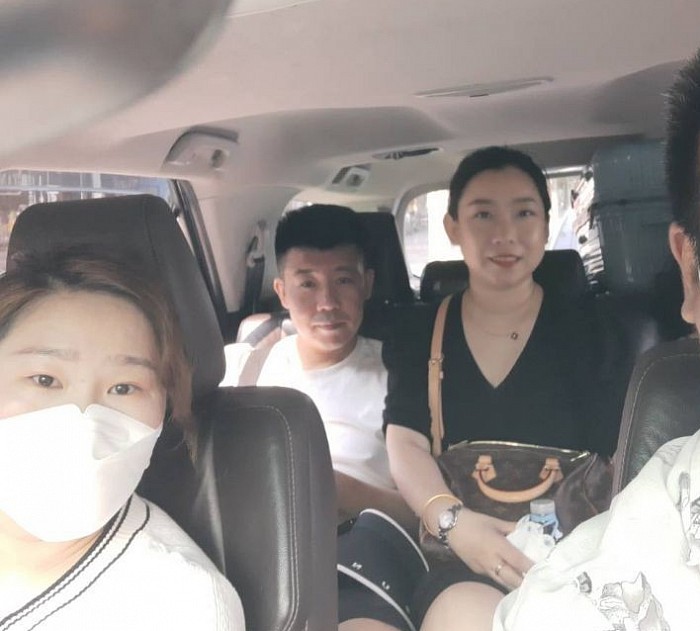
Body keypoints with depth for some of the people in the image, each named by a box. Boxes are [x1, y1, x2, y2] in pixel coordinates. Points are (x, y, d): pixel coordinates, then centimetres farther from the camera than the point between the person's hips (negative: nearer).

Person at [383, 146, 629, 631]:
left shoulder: (590, 330, 6)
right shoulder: (418, 336, 10)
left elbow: (620, 461, -1)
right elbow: (406, 444, -1)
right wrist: (453, 520, -22)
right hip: (460, 557, 0)